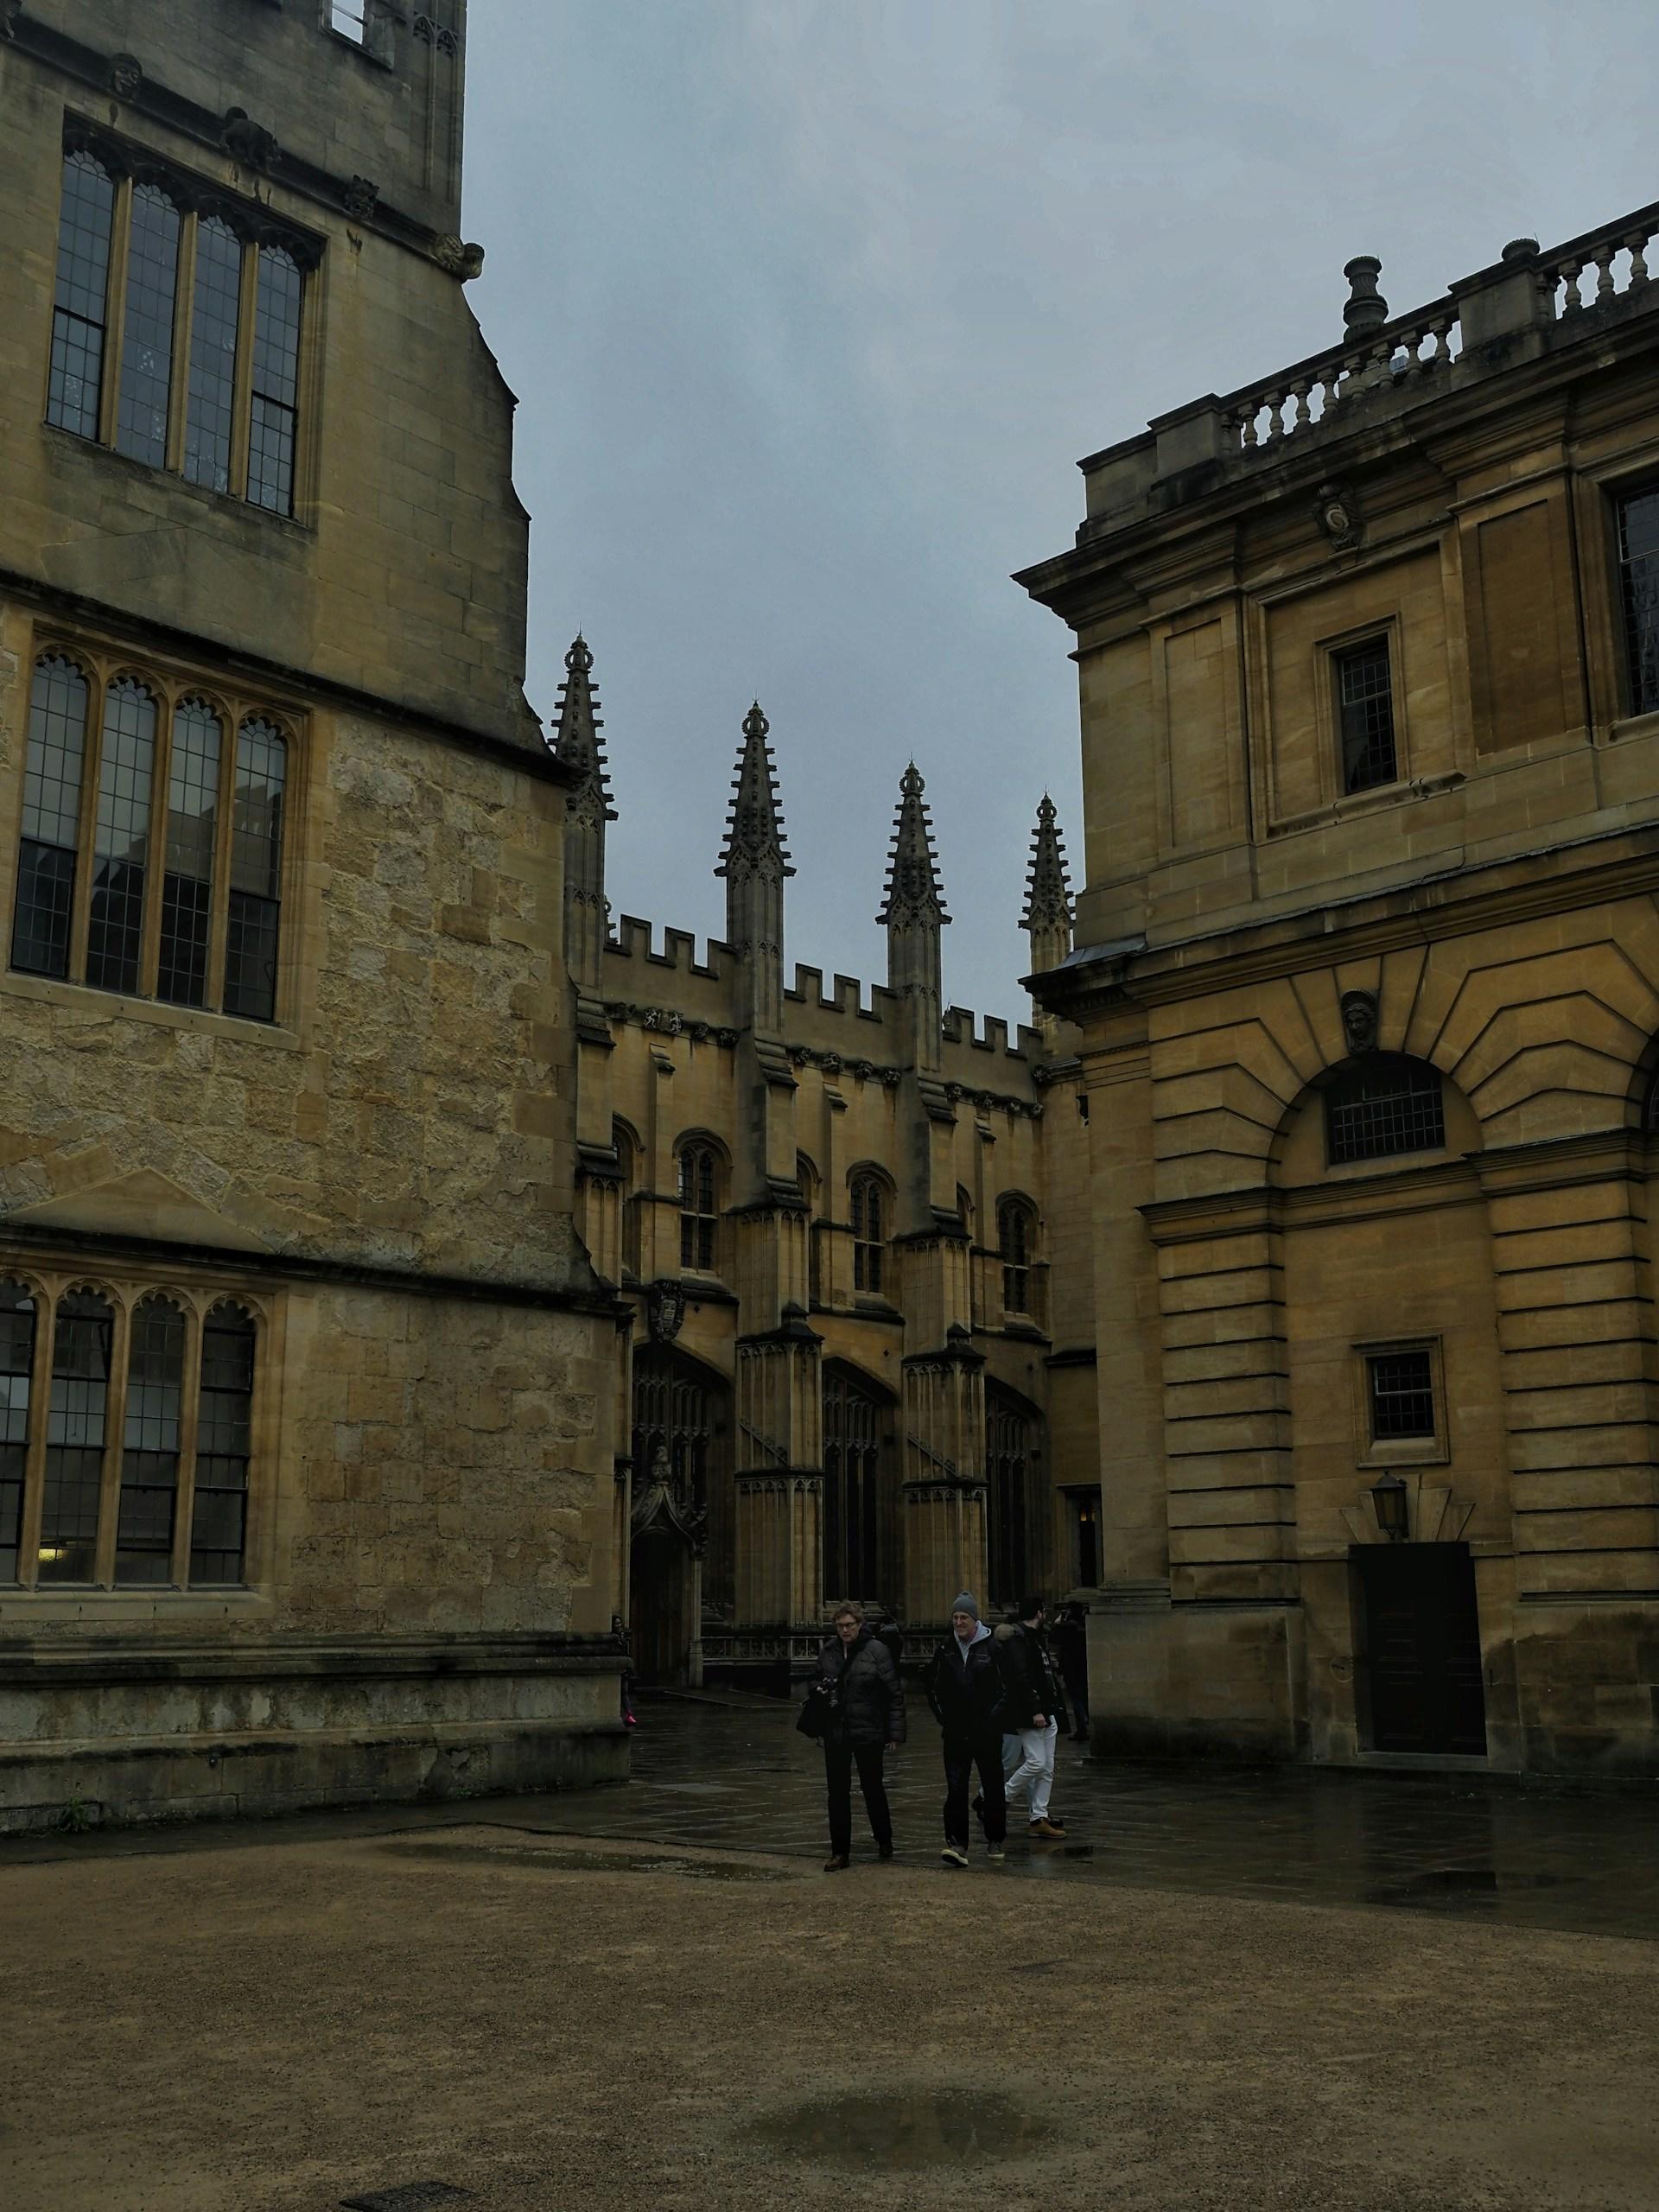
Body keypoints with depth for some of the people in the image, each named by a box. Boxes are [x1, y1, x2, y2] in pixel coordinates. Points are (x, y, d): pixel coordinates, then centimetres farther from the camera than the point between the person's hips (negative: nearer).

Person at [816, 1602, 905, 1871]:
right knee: (837, 1792, 5)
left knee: (873, 1788, 12)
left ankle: (884, 1840, 34)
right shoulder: (828, 1652, 3)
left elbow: (895, 1694, -8)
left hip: (868, 1732, -4)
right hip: (835, 1733, 4)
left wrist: (895, 1733, -9)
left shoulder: (876, 1650, -11)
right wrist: (821, 1693, -4)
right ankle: (840, 1852, 12)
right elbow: (820, 1685, 21)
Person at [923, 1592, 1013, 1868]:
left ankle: (995, 1841, 25)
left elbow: (1008, 1686, -2)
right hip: (956, 1731, 2)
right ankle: (957, 1844, -8)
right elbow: (930, 1683, 17)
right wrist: (941, 1715, 10)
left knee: (992, 1786, 9)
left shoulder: (992, 1647, -7)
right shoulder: (946, 1648, 3)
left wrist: (994, 1716, -6)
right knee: (955, 1788, -7)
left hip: (987, 1731, -2)